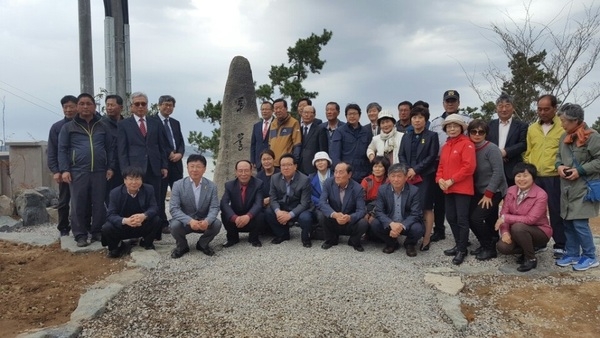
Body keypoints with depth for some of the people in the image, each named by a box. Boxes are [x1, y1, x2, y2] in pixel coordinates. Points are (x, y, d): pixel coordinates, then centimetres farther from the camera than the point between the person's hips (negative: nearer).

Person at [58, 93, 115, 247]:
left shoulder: (103, 126, 13)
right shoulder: (68, 127, 9)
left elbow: (110, 148, 12)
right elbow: (62, 150, 5)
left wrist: (110, 167, 3)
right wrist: (64, 170, -5)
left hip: (99, 171, 1)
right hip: (77, 171, -1)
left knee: (99, 204, 3)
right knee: (78, 205, 1)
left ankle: (97, 232, 14)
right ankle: (80, 235, 9)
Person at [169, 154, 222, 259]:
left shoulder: (211, 186, -5)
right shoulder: (178, 185, -11)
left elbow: (214, 208, -11)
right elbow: (173, 209, -18)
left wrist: (207, 221, -34)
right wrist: (190, 221, -35)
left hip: (203, 222, 1)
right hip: (185, 222, -1)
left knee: (217, 224, -27)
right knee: (175, 225, -32)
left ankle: (202, 244, 6)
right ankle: (182, 246, 3)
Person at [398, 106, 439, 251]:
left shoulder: (432, 136, 0)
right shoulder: (406, 136, 15)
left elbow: (432, 157, -7)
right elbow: (401, 155, 10)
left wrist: (415, 170, -13)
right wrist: (407, 170, -7)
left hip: (425, 177, -4)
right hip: (408, 177, 4)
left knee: (426, 208, -2)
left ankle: (426, 239, 4)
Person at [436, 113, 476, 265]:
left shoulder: (467, 144, -9)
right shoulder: (445, 146, 15)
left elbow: (469, 167, -17)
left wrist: (451, 180, -17)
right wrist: (440, 179, -2)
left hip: (462, 188, -8)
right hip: (448, 189, 8)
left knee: (462, 219, -3)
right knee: (451, 217, 13)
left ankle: (462, 250, 7)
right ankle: (458, 245, 26)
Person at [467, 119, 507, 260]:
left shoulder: (491, 148, -16)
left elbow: (498, 172, -20)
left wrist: (488, 194, -20)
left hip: (494, 191, -6)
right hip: (479, 191, 6)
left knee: (477, 218, -15)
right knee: (470, 217, 2)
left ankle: (490, 248, 5)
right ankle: (485, 245, 22)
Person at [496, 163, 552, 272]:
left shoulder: (541, 195, -20)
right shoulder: (511, 190, -3)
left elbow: (530, 219, -28)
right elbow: (504, 213, -5)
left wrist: (506, 218, -27)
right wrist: (505, 232, -21)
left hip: (539, 231, -5)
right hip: (517, 231, 5)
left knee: (518, 227, -35)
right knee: (502, 246, -22)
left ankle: (531, 259, -12)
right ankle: (526, 250, 11)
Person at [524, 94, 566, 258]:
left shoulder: (564, 127, -3)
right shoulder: (532, 128, 11)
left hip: (554, 177, -4)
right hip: (533, 177, 4)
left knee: (556, 212, 4)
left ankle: (560, 245, 16)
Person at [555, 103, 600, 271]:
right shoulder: (564, 137, 9)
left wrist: (580, 170, -17)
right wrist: (559, 166, -1)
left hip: (584, 188, -7)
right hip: (567, 188, 7)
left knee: (580, 223, -6)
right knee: (568, 222, 12)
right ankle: (572, 254, 25)